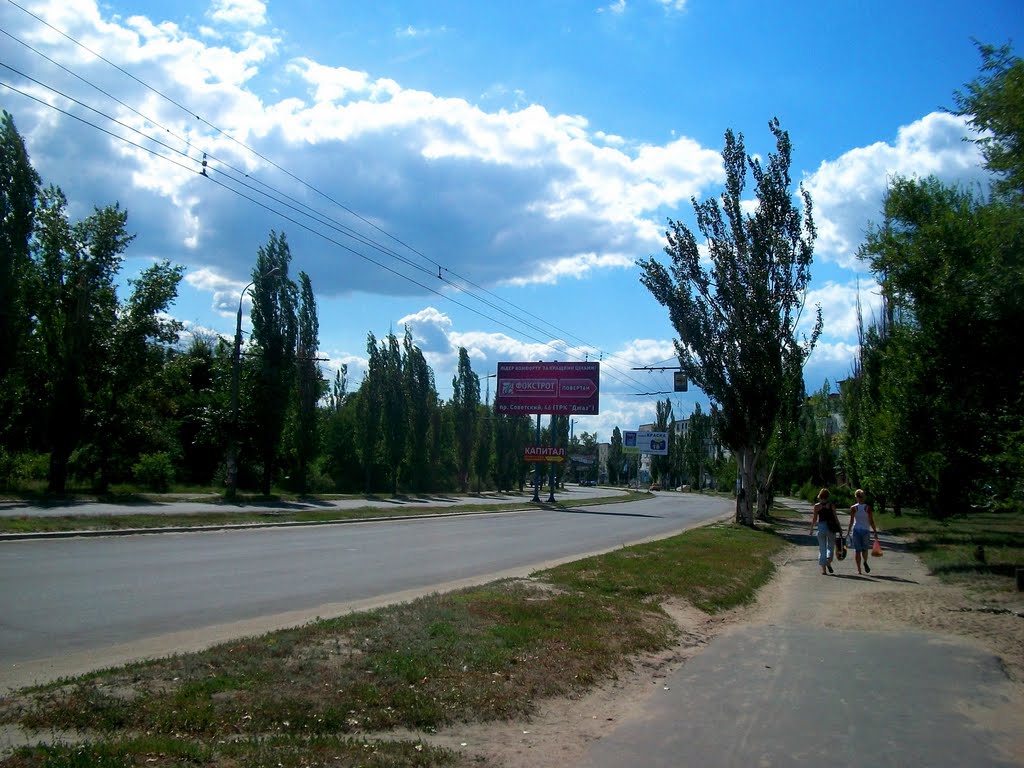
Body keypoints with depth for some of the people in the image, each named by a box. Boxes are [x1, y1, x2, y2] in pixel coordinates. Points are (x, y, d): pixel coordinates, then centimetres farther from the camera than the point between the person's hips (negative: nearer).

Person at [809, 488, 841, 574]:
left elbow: (814, 519, -1)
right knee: (831, 546, 14)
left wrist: (811, 528, 11)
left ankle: (823, 569, 5)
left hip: (821, 527, 0)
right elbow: (835, 517, 0)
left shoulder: (817, 506, -1)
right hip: (831, 527, 0)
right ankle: (829, 562, -12)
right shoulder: (831, 505, -2)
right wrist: (839, 528, 8)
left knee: (822, 548, 8)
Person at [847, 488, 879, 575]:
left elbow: (851, 522, -5)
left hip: (856, 529, 0)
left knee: (857, 550, 5)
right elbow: (871, 521, -4)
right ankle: (865, 562, -15)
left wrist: (847, 533, 0)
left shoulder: (853, 508, -4)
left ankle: (858, 569, 1)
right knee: (865, 548, 14)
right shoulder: (868, 507, -3)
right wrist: (875, 532, 3)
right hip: (866, 530, 0)